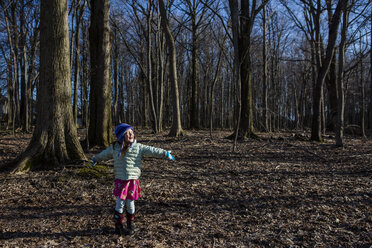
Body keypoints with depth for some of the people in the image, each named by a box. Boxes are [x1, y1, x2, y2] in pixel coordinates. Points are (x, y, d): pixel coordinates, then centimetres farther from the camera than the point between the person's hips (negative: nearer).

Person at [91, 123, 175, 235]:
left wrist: (165, 153, -23)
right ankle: (118, 226, 15)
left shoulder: (138, 147, -3)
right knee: (120, 203, -1)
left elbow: (152, 151, -12)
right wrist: (96, 159, 38)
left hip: (133, 180, -1)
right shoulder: (114, 148, 3)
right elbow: (104, 154, 22)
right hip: (120, 180, 1)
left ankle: (131, 224, 26)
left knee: (130, 203, 7)